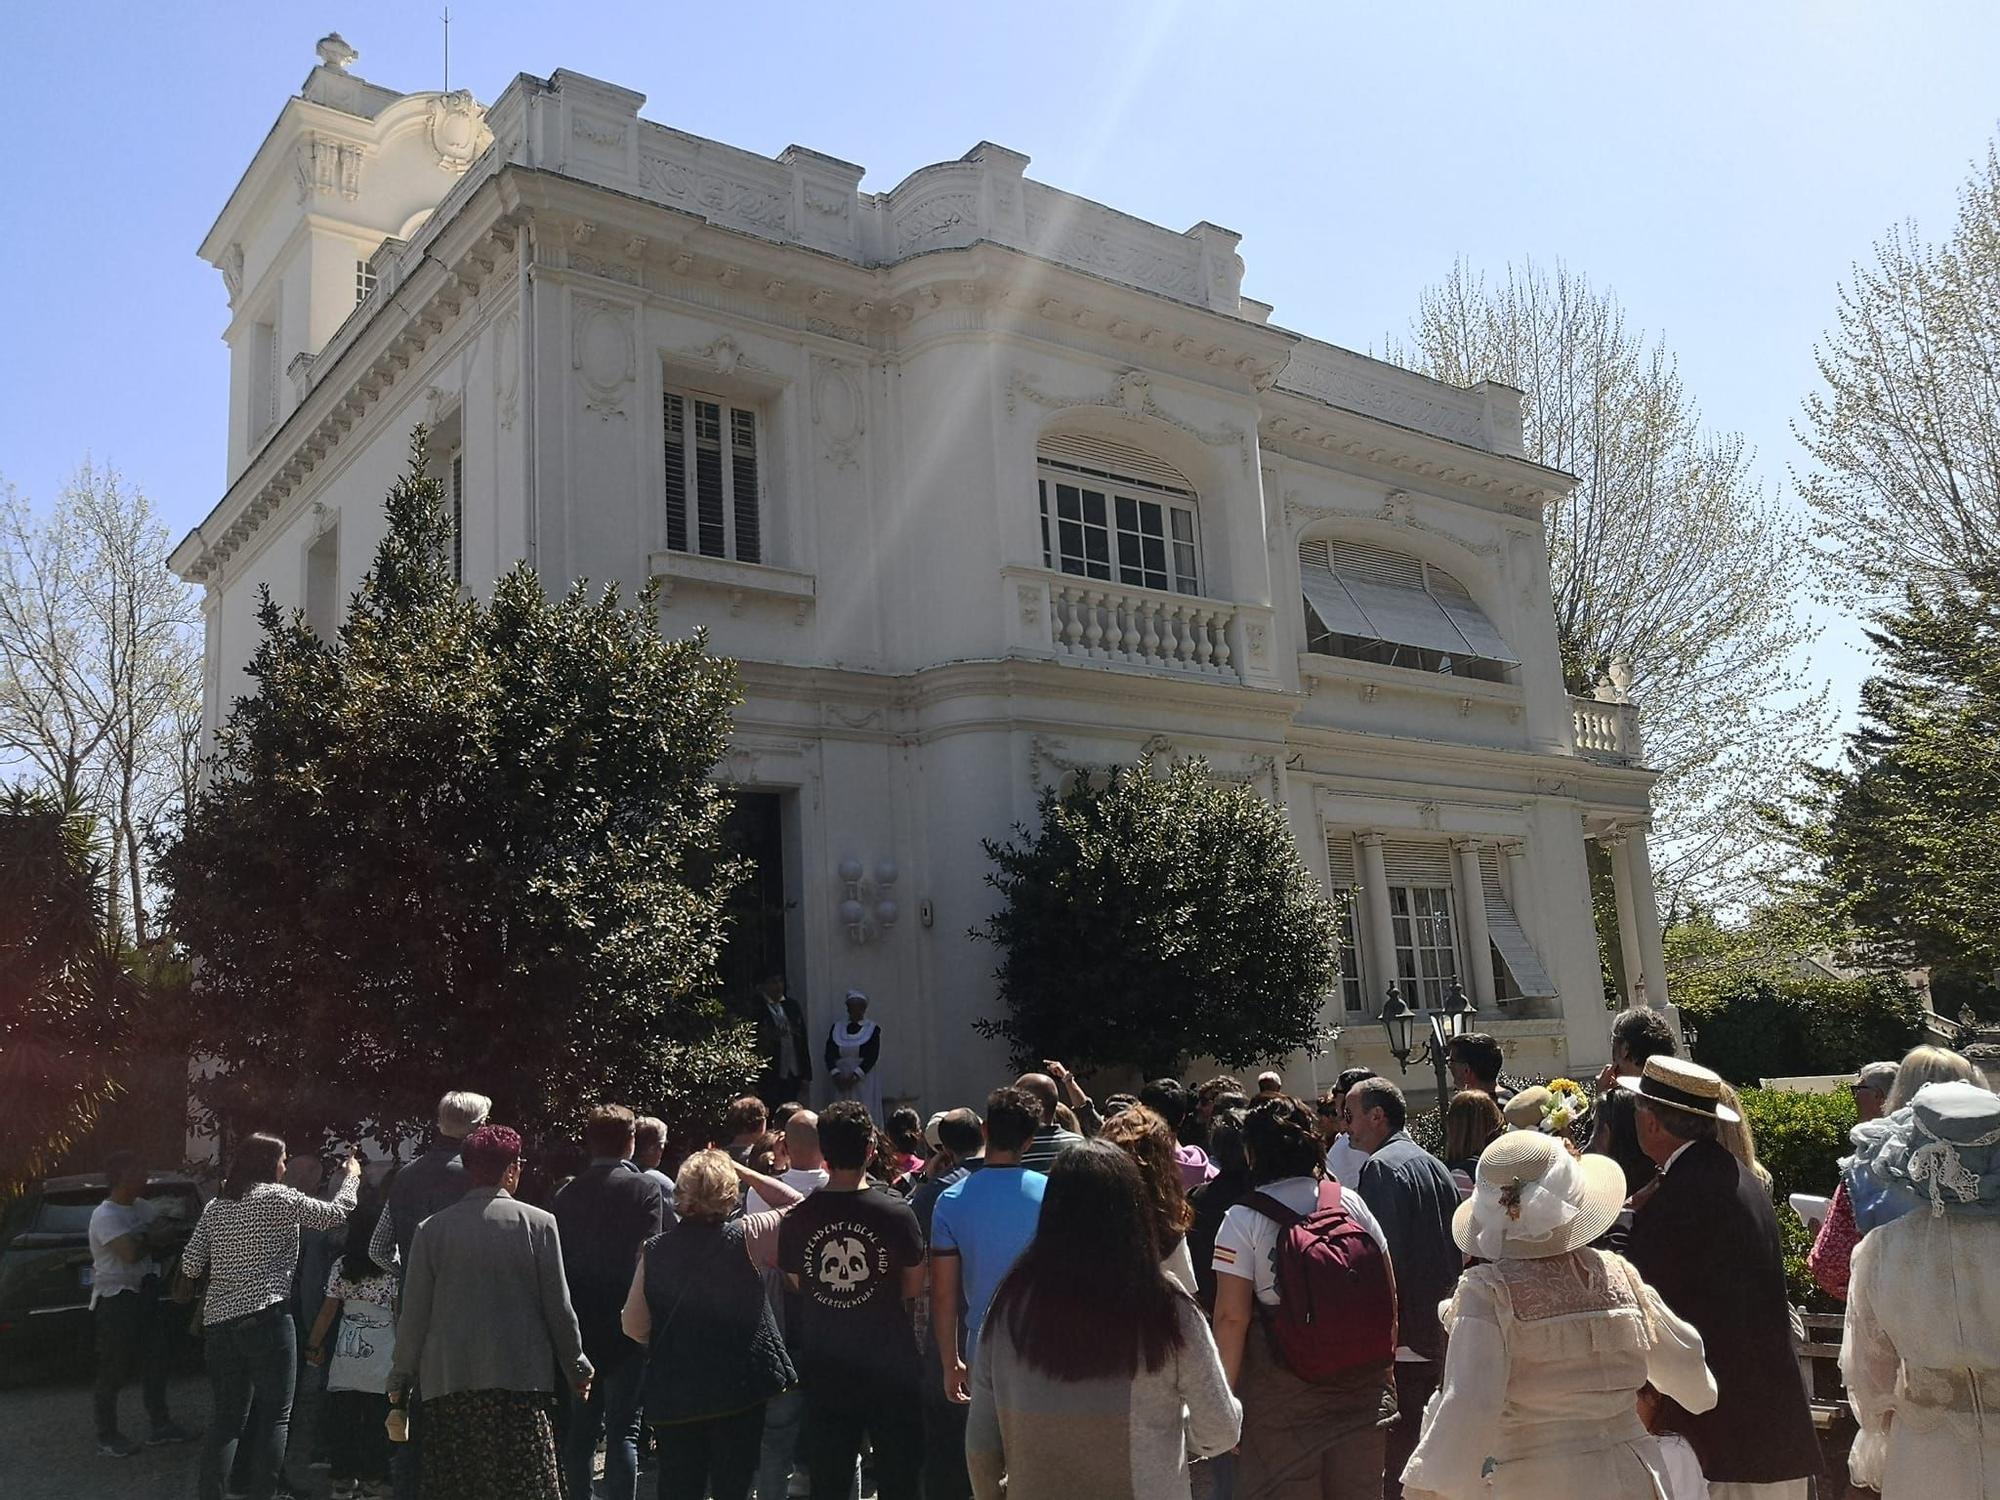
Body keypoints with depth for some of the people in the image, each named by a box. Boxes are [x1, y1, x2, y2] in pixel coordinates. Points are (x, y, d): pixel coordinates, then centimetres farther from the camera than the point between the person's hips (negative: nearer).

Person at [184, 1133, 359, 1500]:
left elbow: (190, 1266, 10)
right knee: (274, 1417, 2)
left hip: (219, 1322, 6)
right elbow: (335, 1214, 1)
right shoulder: (279, 1198, -5)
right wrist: (351, 1177, 17)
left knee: (227, 1417, 13)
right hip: (266, 1320, -6)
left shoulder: (215, 1207, 12)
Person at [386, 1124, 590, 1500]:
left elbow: (414, 1313, 4)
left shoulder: (432, 1229, 1)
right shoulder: (538, 1223, -4)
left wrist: (401, 1377, 16)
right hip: (521, 1379, -2)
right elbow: (558, 1306, 0)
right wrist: (576, 1367, 11)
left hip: (447, 1382, 2)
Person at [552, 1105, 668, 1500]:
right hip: (625, 1325, -5)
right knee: (623, 1429, 1)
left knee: (580, 1427, 15)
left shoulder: (566, 1193, 3)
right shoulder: (645, 1189, -10)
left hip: (579, 1328, 5)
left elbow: (558, 1260, 4)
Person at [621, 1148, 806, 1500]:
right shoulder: (747, 1236, -11)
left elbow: (633, 1326, 1)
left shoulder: (655, 1249, -4)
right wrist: (744, 1173, 4)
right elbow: (795, 1205, 5)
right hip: (740, 1389, -2)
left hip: (673, 1396, 2)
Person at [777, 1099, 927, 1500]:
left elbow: (798, 1284, 5)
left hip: (824, 1372, 2)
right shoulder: (896, 1213, -14)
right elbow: (914, 1286, -2)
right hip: (891, 1368, -2)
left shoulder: (796, 1220, -9)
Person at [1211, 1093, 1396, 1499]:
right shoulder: (1351, 1203, 1)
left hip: (1283, 1393, -4)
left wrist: (1225, 1392, -6)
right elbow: (1388, 1296, 5)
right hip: (1360, 1387, 4)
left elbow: (1232, 1316, -14)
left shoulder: (1243, 1220, -10)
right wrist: (1381, 1366, 15)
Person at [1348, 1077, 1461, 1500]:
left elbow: (1382, 1257, -20)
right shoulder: (1435, 1166, 13)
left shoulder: (1381, 1167, -13)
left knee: (1395, 1465, -3)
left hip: (1403, 1342, -9)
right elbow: (1459, 1253, 18)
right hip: (1443, 1337, 9)